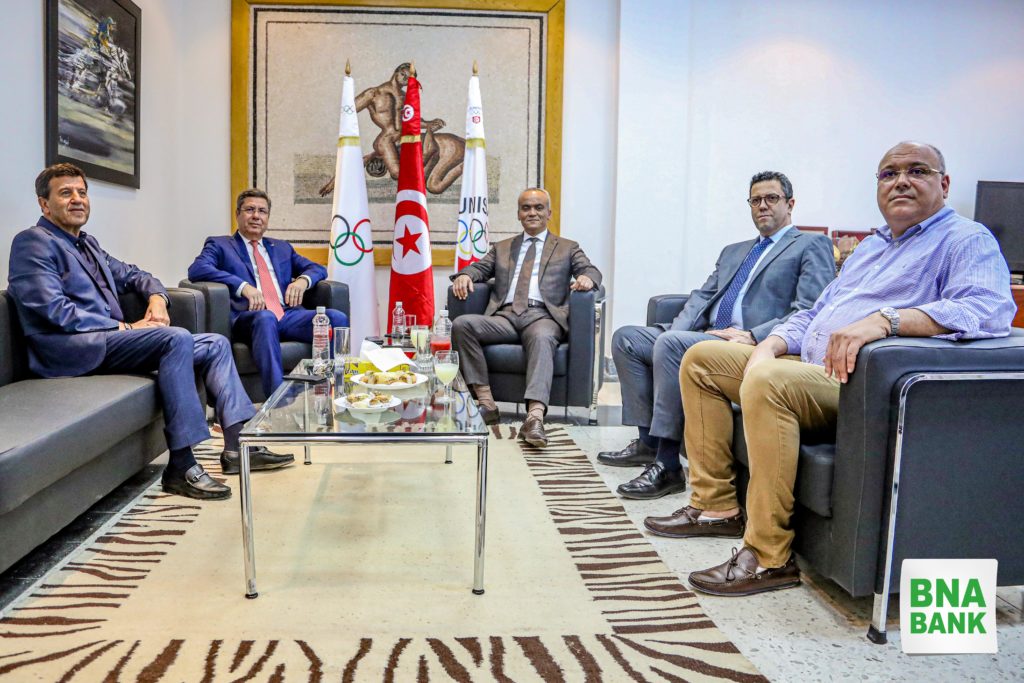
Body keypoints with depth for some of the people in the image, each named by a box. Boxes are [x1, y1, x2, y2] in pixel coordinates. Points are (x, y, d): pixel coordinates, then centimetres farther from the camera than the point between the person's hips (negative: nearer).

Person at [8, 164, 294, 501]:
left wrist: (156, 296, 10)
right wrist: (126, 328, -14)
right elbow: (56, 311, -16)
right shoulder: (33, 242, -5)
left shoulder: (88, 243, 23)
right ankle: (181, 466, -30)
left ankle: (236, 444, -8)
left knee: (215, 344, 1)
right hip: (73, 349, -9)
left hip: (108, 338, 9)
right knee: (177, 338, -31)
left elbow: (130, 274, 34)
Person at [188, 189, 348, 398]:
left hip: (288, 315, 4)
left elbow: (318, 268, 27)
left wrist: (303, 280, 1)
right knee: (265, 318, -41)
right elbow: (196, 269, -2)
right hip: (249, 317, -4)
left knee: (337, 318, -24)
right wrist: (243, 286, -15)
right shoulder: (219, 245, 17)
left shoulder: (282, 247, 31)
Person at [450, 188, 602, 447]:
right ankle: (486, 402, -26)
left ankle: (535, 416, -54)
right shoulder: (502, 248, 32)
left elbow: (590, 270, 11)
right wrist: (465, 275, -5)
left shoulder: (567, 248, 25)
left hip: (542, 316, -3)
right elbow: (480, 268, 20)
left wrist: (587, 278, -15)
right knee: (461, 324, -26)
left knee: (542, 338, -39)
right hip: (505, 316, 3)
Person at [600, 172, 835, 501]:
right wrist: (678, 328, -2)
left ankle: (667, 464, -27)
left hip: (752, 347, -8)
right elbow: (703, 296, 19)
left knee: (670, 343, -31)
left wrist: (753, 336, -20)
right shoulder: (733, 251, 29)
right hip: (705, 336, 8)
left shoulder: (812, 245, 5)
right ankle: (647, 440, -1)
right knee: (626, 337, -3)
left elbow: (809, 312, -8)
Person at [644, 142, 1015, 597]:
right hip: (807, 368, 10)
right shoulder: (871, 247, 26)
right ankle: (717, 505, 5)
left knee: (768, 382, -37)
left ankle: (769, 557, -27)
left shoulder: (967, 240, -1)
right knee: (701, 359, 7)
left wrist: (885, 319, -35)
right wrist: (769, 346, 6)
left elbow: (990, 307, -22)